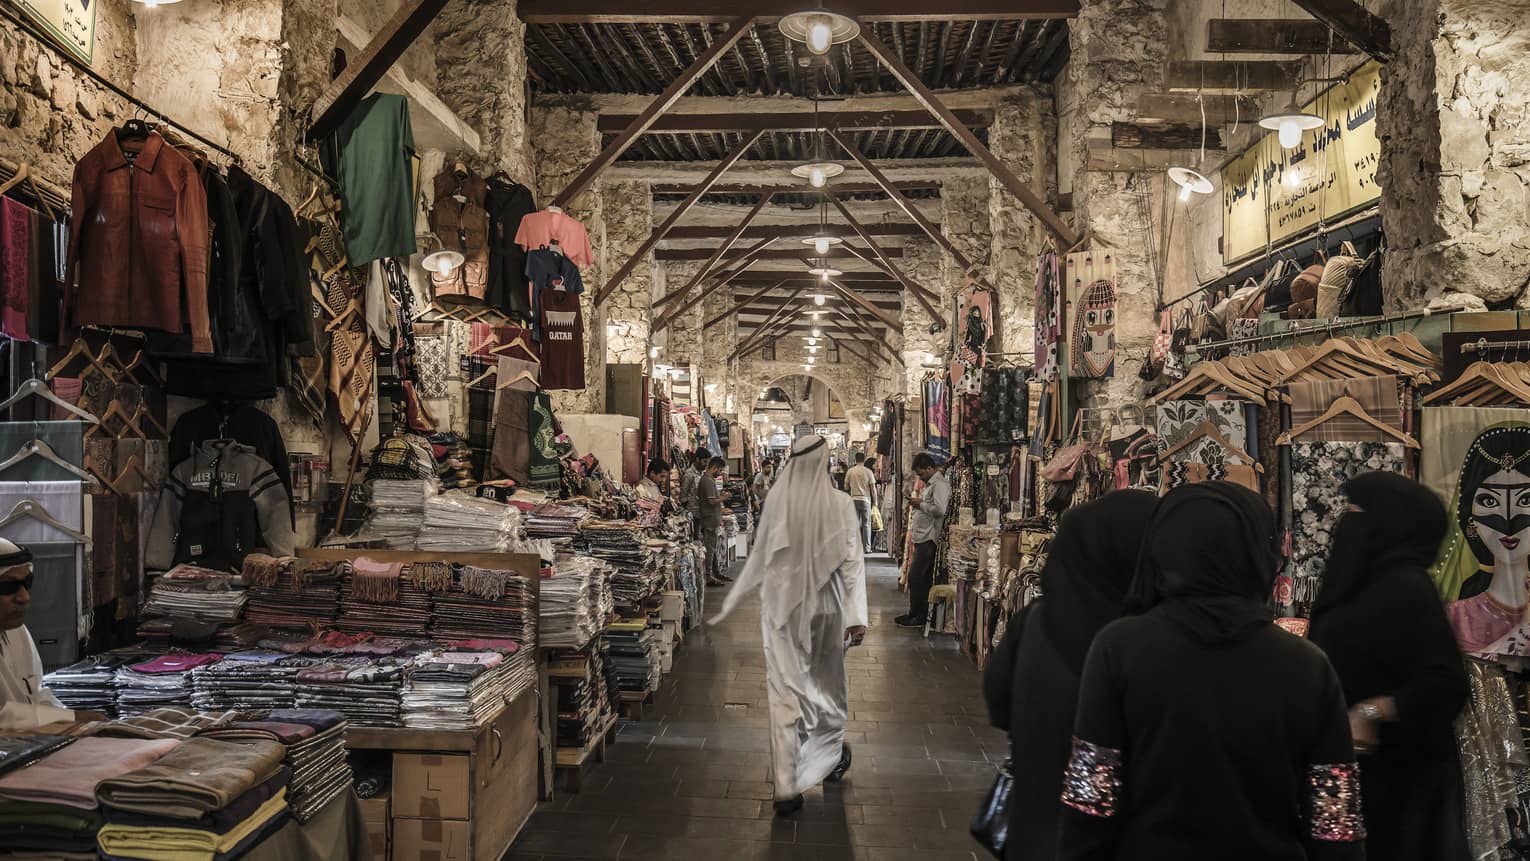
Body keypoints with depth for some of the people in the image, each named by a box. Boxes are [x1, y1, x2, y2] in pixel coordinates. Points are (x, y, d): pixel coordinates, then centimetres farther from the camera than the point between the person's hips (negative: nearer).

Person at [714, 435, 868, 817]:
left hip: (782, 608, 0)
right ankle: (831, 758, 41)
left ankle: (787, 788, 0)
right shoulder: (839, 504, -13)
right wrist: (857, 617, -11)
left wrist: (734, 600, 14)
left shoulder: (776, 501, -8)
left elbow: (761, 556, 0)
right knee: (828, 681, 21)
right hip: (825, 607, 0)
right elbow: (852, 561, -13)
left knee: (786, 691, 3)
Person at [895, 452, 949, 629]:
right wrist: (918, 501, 10)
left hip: (929, 539, -10)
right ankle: (916, 615, 19)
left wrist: (920, 504, -13)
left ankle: (917, 618, -2)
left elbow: (940, 509, -25)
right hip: (922, 538, 10)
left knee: (916, 578, -8)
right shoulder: (930, 483, 20)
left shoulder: (939, 484, -13)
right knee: (922, 578, 13)